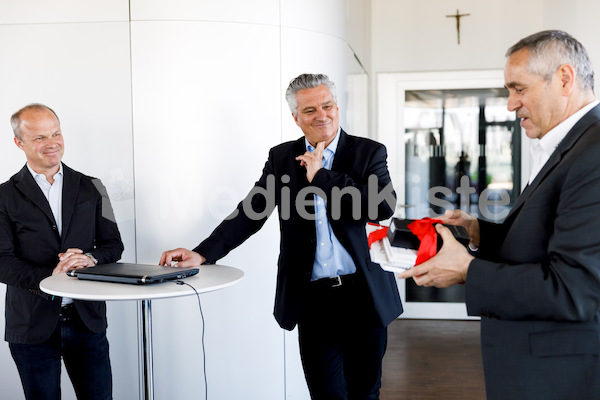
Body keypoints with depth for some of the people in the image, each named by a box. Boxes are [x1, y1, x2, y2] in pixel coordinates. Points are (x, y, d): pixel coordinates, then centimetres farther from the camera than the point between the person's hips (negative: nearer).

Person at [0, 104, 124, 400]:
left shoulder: (90, 188, 8)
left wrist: (91, 259, -15)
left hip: (87, 320, 2)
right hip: (32, 326, -1)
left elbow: (114, 244, 6)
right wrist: (49, 276, -20)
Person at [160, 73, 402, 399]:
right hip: (313, 298, 1)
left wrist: (321, 176, -12)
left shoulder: (368, 152, 2)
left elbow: (384, 206, -14)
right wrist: (203, 253, -10)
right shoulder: (282, 157, 8)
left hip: (364, 295, 0)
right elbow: (251, 212, 3)